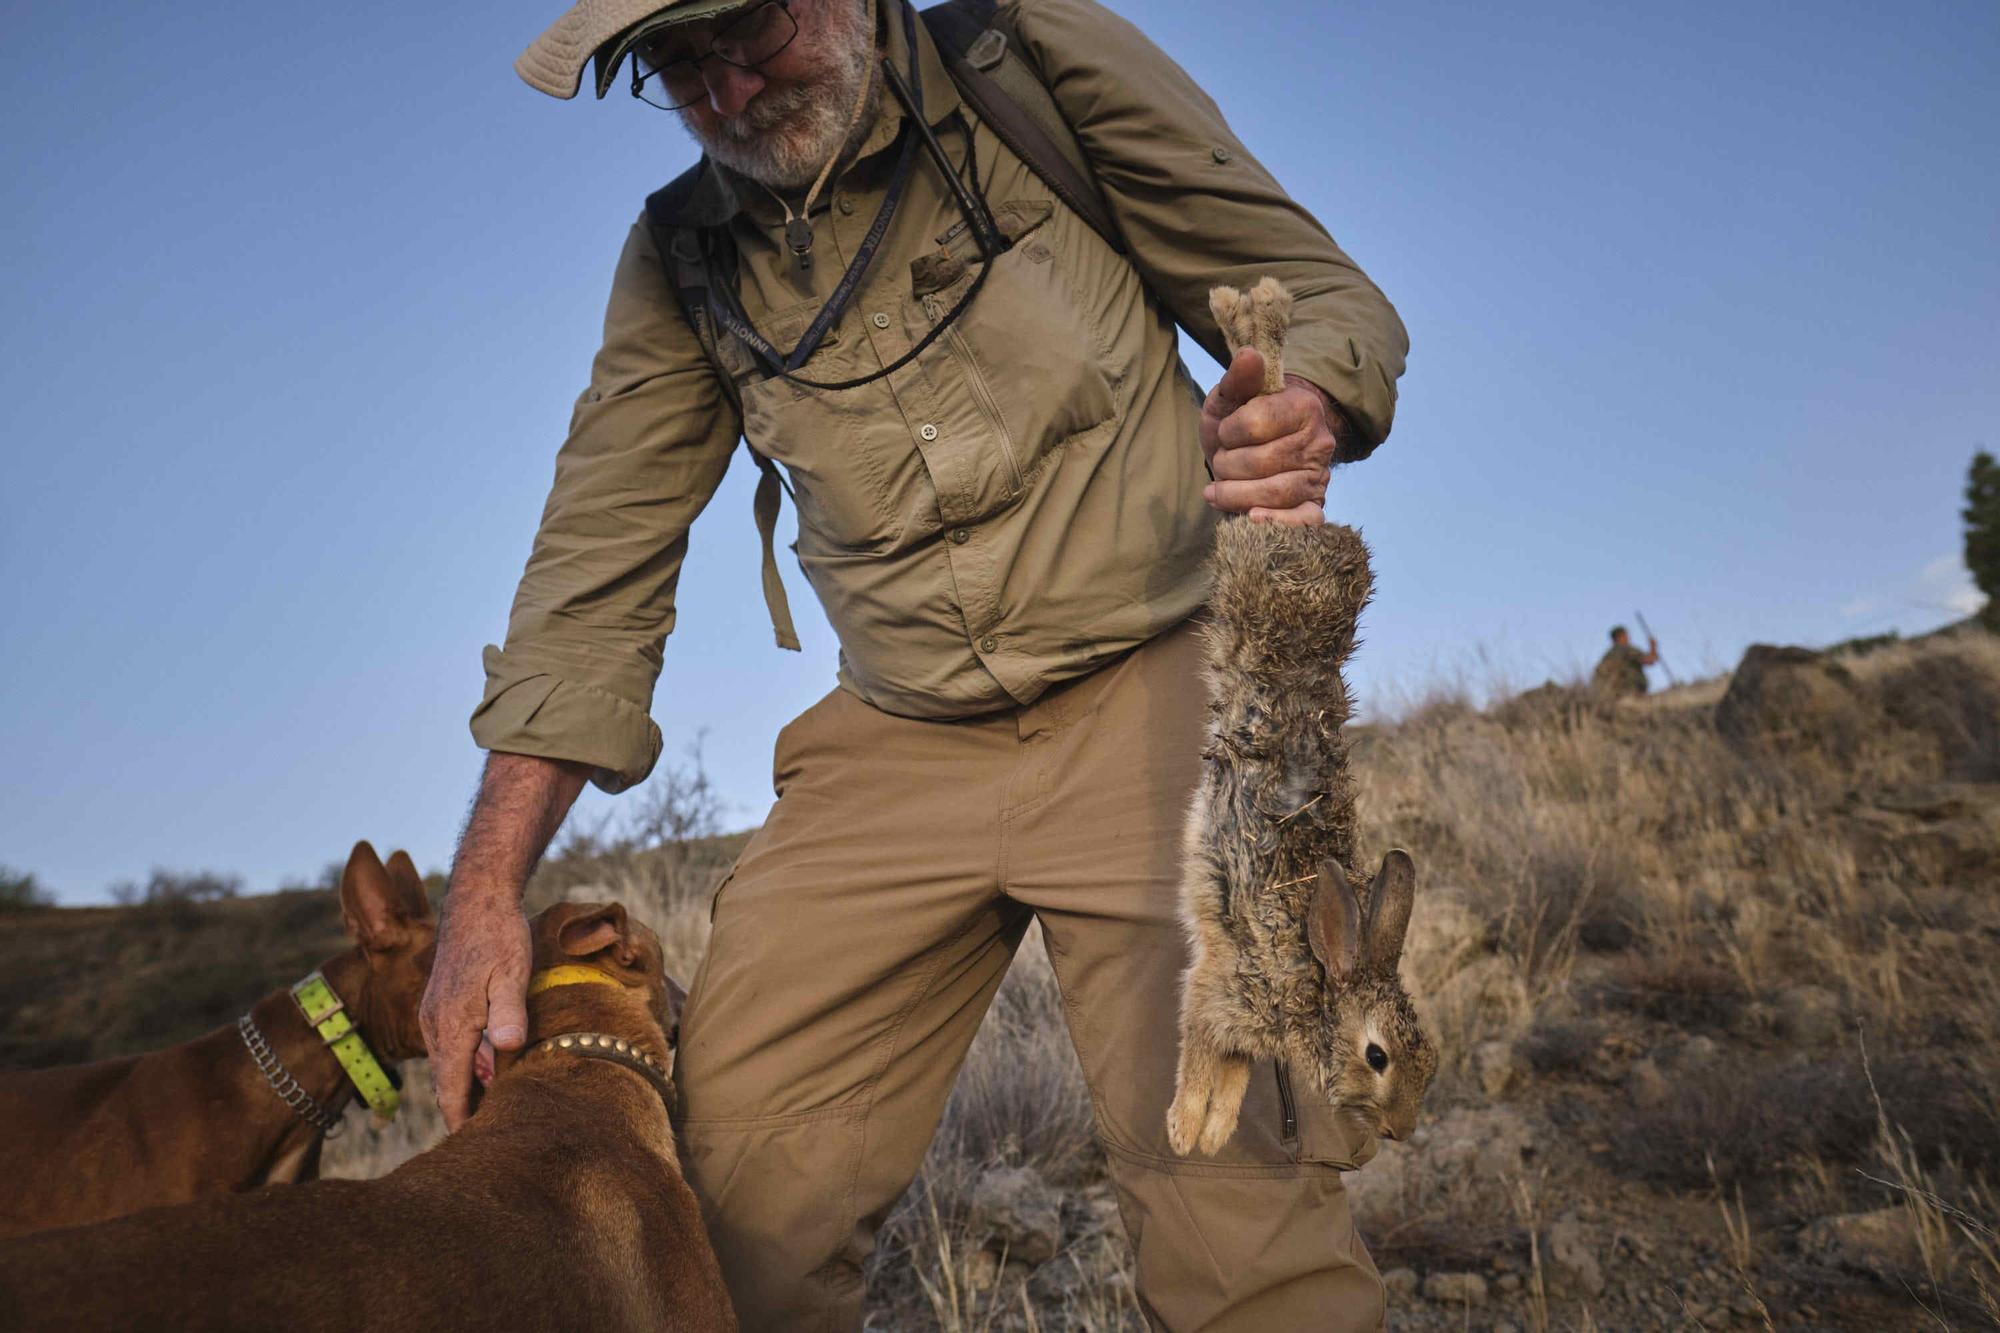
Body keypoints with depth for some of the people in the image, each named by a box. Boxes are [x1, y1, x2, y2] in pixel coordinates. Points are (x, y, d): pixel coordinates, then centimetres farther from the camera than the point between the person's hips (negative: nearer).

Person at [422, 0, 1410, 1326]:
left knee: (1231, 1183, -15)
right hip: (899, 746, 3)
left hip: (1147, 690, -2)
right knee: (742, 1179, -5)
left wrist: (1300, 418, -25)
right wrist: (488, 888, -4)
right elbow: (596, 571, 5)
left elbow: (1327, 293, 0)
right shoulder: (681, 264, 6)